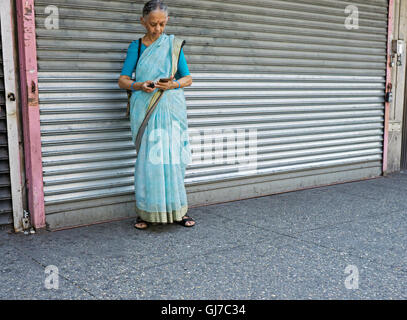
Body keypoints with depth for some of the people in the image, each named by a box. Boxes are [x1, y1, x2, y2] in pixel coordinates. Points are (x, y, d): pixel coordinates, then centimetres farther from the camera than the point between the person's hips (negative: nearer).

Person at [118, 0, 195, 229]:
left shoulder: (173, 44, 9)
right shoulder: (136, 46, 10)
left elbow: (188, 78, 9)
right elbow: (123, 80, 6)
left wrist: (174, 84, -13)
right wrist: (139, 86, -15)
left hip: (171, 109, 0)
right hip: (145, 110, 0)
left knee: (172, 158, -2)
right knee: (148, 159, -3)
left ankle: (177, 210, 8)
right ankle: (147, 212, 6)